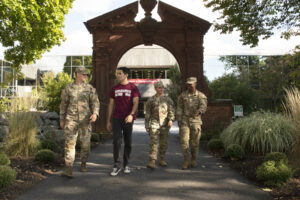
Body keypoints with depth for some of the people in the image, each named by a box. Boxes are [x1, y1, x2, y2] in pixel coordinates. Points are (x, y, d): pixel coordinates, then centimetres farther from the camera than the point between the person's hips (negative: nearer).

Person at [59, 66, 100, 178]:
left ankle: (83, 164, 29)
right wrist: (61, 119, 11)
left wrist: (95, 113, -22)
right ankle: (68, 170, -12)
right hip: (71, 120, 0)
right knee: (69, 143, -10)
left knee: (85, 144, 6)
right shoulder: (68, 88, 4)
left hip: (85, 120, 1)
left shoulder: (90, 88, 3)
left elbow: (95, 103, -2)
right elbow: (63, 104, 11)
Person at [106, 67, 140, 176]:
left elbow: (135, 103, -8)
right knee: (116, 141, -8)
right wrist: (108, 121, 8)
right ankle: (116, 165, 0)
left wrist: (131, 114, -26)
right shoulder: (114, 89, 11)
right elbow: (110, 105, 12)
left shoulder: (133, 88, 1)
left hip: (128, 119, -1)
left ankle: (126, 165, 20)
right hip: (116, 118, 2)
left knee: (128, 142, 7)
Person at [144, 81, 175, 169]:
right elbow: (147, 114, 8)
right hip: (154, 124, -2)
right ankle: (152, 161, -14)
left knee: (164, 143, 7)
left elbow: (171, 111, 1)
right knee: (153, 142, -11)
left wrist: (171, 120, -16)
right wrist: (146, 125, 5)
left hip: (165, 125, 2)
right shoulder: (150, 100, 7)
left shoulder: (168, 100, 8)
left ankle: (162, 160, 22)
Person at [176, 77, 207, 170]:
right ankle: (186, 161, 0)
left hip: (196, 121, 0)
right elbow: (179, 108, 2)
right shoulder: (183, 95, 2)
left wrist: (198, 112, -41)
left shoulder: (201, 96, -2)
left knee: (195, 141, 7)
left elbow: (203, 107, -19)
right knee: (184, 141, -8)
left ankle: (194, 159, 24)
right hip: (184, 121, 0)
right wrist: (179, 120, -7)